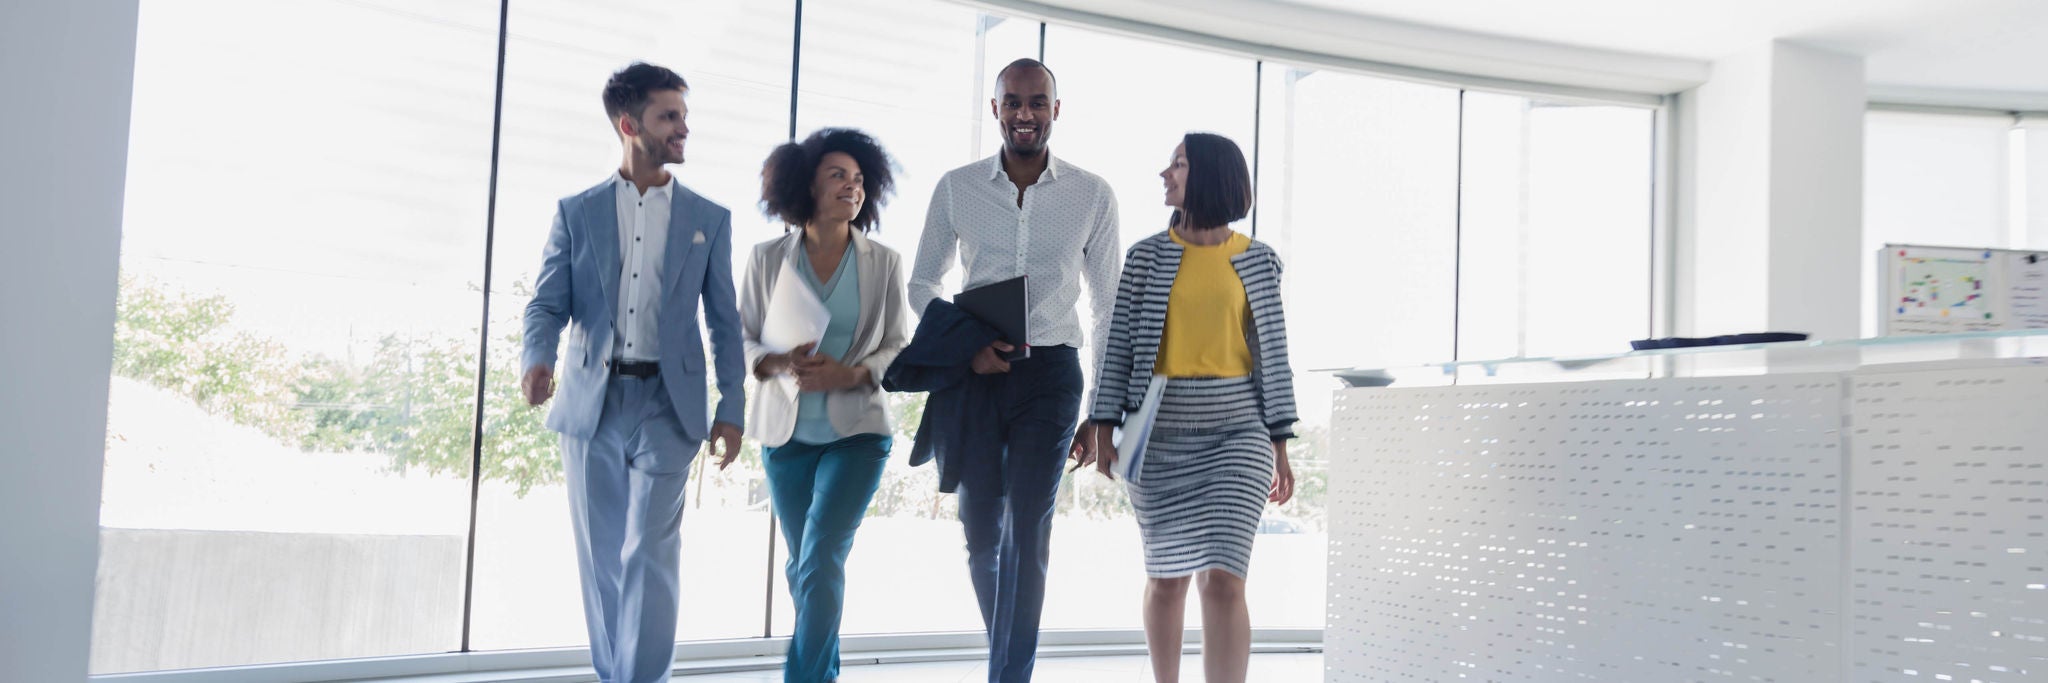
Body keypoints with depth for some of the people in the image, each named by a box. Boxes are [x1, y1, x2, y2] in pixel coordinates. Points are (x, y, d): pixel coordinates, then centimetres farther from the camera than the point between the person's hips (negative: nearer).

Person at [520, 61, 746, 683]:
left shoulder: (709, 219, 8)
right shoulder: (576, 212, 8)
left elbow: (724, 321, 7)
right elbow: (548, 303, 2)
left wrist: (732, 409, 1)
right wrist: (538, 358, -19)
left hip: (666, 405, -1)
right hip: (590, 404, 2)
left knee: (649, 554, -8)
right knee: (600, 557, 7)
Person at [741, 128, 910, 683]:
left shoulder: (883, 263, 0)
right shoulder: (767, 258, 2)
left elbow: (897, 346, 3)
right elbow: (741, 340, 4)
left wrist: (850, 375, -16)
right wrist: (780, 366, -17)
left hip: (856, 433, -2)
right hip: (786, 434, 2)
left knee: (821, 561, -15)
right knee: (802, 566, 13)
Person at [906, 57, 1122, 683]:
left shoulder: (1093, 197, 1)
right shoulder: (957, 188, 3)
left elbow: (1109, 310, 6)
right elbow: (922, 285, 11)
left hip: (1051, 372, -2)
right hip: (975, 373, 2)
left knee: (1028, 530, -9)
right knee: (981, 533, 9)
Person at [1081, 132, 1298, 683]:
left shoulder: (1256, 260, 4)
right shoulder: (1146, 255, 4)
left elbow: (1273, 352, 4)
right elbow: (1119, 343, 4)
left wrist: (1281, 447, 2)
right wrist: (1104, 428, -3)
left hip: (1235, 436, -1)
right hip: (1159, 437, 1)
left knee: (1222, 577, -10)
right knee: (1166, 578, 10)